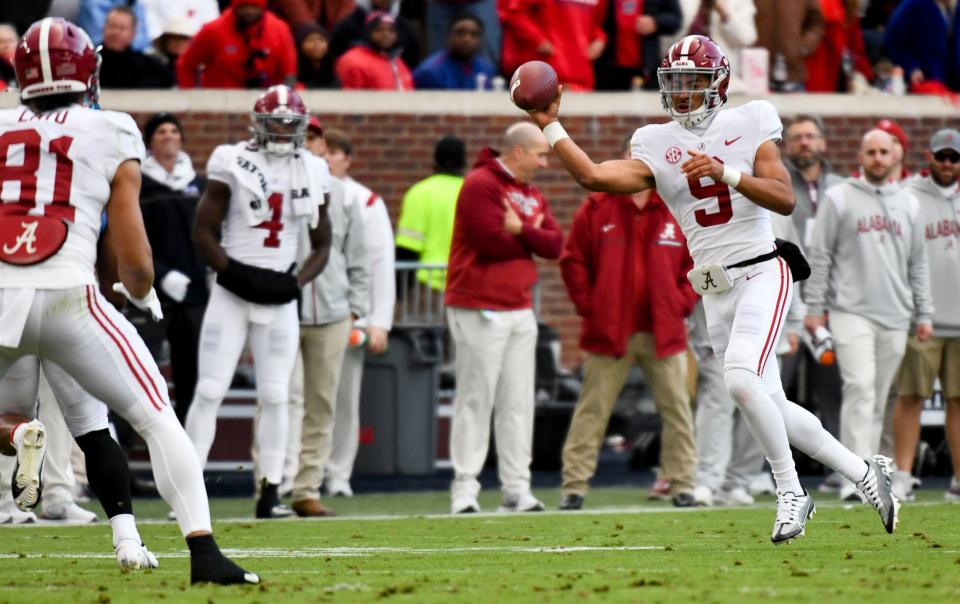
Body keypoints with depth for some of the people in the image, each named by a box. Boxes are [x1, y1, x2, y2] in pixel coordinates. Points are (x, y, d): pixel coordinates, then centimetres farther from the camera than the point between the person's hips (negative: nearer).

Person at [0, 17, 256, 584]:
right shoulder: (112, 136, 8)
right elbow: (131, 259, 7)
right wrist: (145, 296, 29)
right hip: (68, 295, -2)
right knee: (158, 419, 7)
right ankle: (204, 553, -6)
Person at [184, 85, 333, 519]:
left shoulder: (312, 174, 7)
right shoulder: (232, 165, -5)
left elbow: (322, 246, 14)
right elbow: (203, 232, -4)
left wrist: (296, 282, -4)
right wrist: (236, 274, -16)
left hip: (279, 301, 3)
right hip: (232, 295, -3)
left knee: (275, 396, 2)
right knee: (209, 391, -6)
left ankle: (270, 495, 6)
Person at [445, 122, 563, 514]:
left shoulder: (532, 194, 16)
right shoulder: (480, 185, -10)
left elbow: (555, 244, 5)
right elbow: (492, 243, -20)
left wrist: (521, 230, -12)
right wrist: (531, 238, -4)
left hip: (520, 311, 8)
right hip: (480, 311, -8)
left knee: (518, 403, 7)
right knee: (476, 399, -7)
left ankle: (516, 488, 9)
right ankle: (465, 487, -5)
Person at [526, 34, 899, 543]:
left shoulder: (748, 128, -2)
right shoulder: (656, 147, 6)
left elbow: (785, 199, -12)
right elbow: (593, 177, -8)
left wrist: (727, 172, -22)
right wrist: (549, 127, -13)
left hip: (762, 274, -5)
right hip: (715, 292, 5)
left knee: (740, 379, -25)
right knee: (770, 406, 6)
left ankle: (790, 491, -11)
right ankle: (864, 472, 22)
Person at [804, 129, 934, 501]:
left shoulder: (908, 205, 15)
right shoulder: (839, 199, 3)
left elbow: (918, 264, 18)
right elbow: (819, 257, 1)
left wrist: (924, 314, 12)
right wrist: (815, 308, -4)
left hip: (895, 317, 4)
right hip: (851, 312, -4)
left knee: (879, 399, 6)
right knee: (860, 388, -17)